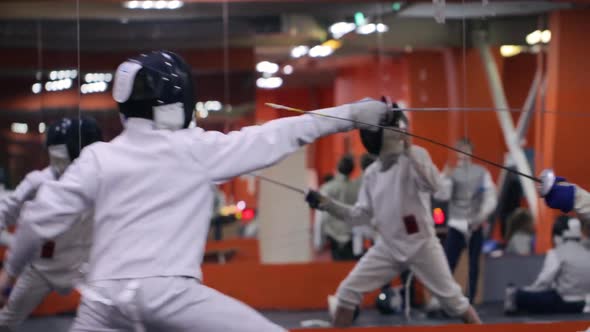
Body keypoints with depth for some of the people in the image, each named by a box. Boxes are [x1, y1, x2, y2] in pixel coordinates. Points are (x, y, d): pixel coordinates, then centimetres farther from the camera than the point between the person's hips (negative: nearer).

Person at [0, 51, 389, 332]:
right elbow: (275, 137, 7)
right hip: (168, 293, -4)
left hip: (107, 296, 4)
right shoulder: (196, 149, 3)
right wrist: (351, 114, 13)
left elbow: (41, 217, 6)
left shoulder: (99, 157, 9)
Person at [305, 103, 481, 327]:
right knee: (347, 292, -3)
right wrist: (327, 204, -5)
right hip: (388, 247, 5)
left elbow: (432, 186, -30)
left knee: (452, 299, -2)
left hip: (421, 244, -5)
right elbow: (361, 216, 6)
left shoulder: (416, 155, -12)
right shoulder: (371, 173, 5)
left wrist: (408, 151, -36)